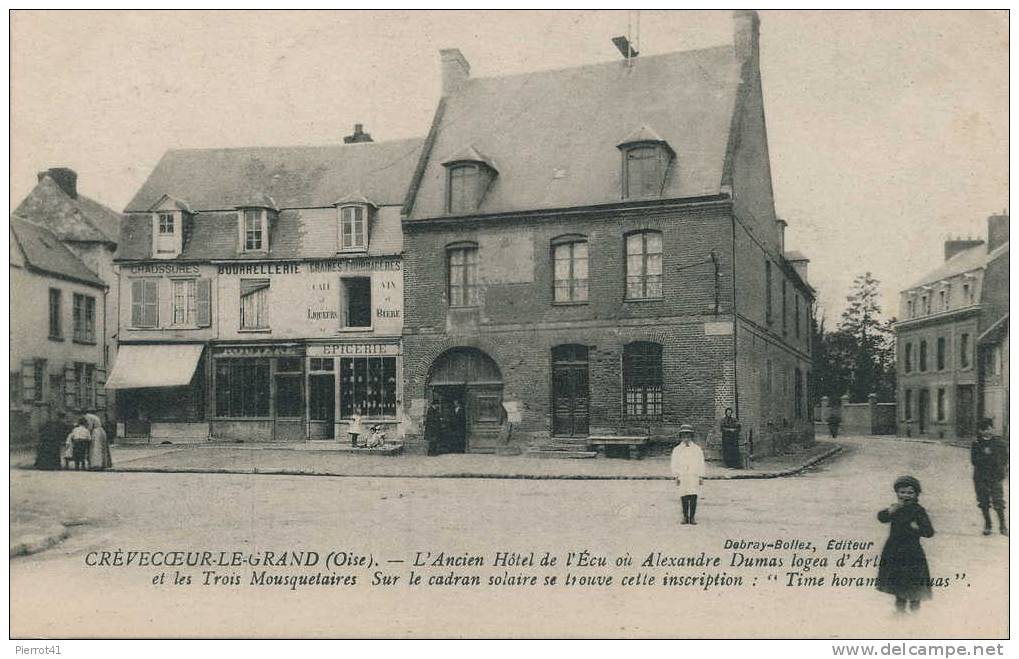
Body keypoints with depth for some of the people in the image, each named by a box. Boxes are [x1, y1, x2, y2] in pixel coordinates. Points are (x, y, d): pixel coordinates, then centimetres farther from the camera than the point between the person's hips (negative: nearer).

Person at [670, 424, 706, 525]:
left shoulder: (697, 449, 9)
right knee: (684, 498, -2)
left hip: (694, 476, 0)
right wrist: (676, 477, 1)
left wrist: (701, 477, 3)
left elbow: (701, 464, 9)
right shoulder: (677, 450, 9)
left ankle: (692, 517, -3)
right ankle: (685, 517, 7)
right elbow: (674, 464, 9)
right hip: (682, 477, 0)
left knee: (693, 497, -7)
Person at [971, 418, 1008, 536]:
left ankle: (1002, 525, 2)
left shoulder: (999, 443, 3)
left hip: (995, 478, -2)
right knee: (983, 503, 5)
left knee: (998, 502, -8)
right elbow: (974, 461, -1)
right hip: (980, 477, 2)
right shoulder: (976, 444, 6)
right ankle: (987, 525, 18)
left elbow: (1004, 460, 0)